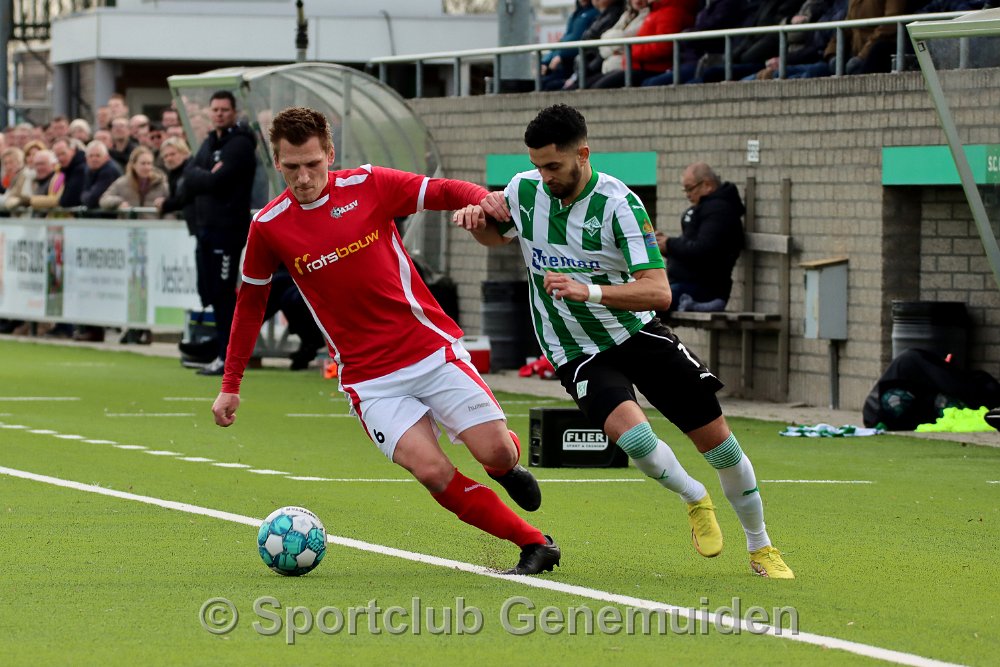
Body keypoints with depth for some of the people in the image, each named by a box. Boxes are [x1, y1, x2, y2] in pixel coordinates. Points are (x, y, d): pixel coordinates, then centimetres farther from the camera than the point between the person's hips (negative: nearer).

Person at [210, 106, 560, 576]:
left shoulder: (369, 185, -3)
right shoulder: (268, 227, 0)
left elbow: (445, 192, 1)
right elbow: (250, 302, 13)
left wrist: (482, 202, -23)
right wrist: (230, 386, 14)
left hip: (432, 348, 0)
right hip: (370, 377, 0)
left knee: (496, 452, -11)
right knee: (432, 471, -20)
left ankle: (507, 466, 27)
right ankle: (535, 545, -7)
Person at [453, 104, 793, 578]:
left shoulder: (618, 204, -20)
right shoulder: (523, 190, -7)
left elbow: (658, 291, -28)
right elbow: (496, 235, 18)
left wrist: (589, 291, -42)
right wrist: (476, 218, -6)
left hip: (638, 331, -1)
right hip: (578, 354, 1)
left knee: (716, 438, -1)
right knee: (632, 433, -28)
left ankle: (760, 547, 22)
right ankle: (695, 499, 3)